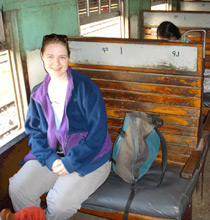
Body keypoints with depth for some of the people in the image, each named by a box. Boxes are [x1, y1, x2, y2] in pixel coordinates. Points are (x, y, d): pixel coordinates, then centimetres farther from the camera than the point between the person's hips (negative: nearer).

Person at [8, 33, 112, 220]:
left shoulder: (86, 87, -11)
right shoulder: (38, 93, 6)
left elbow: (98, 133, -14)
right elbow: (33, 130, 7)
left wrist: (71, 162, -18)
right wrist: (50, 159, -11)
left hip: (88, 158, -4)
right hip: (51, 154, 5)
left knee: (60, 203, -23)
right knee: (17, 189, -12)